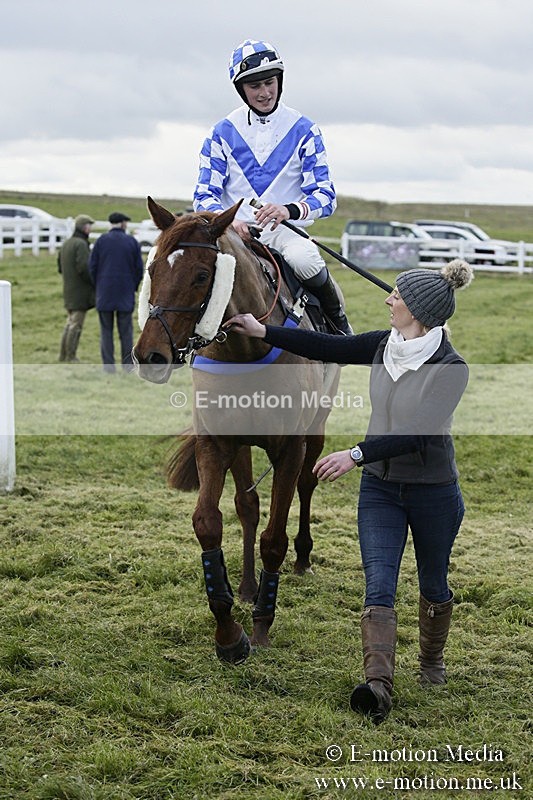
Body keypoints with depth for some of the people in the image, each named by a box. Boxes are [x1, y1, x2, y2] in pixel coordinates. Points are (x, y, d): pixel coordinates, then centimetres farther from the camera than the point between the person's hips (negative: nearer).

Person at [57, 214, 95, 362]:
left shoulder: (66, 244, 12)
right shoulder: (81, 244, -16)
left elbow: (60, 267, 16)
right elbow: (84, 268, -24)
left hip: (69, 291, 9)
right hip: (81, 292, -9)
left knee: (70, 322, 17)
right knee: (76, 324, -4)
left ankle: (63, 355, 19)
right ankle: (71, 357, -2)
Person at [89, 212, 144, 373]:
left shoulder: (101, 240, -1)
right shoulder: (132, 242, 1)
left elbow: (92, 266, 0)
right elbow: (139, 269, 2)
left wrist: (98, 286, 13)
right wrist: (133, 287, 16)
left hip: (104, 293, 0)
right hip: (125, 293, 0)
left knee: (106, 330, 3)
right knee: (126, 329, 5)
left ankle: (108, 364, 0)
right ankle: (128, 364, 5)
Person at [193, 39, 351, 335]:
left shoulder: (303, 130, 4)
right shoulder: (224, 132, 8)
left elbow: (326, 196, -1)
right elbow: (205, 194, 3)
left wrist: (290, 209, -24)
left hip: (285, 232, -2)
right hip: (234, 231, 2)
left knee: (305, 259, -36)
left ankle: (337, 319, -7)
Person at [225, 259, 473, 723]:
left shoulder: (450, 368, -21)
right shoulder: (383, 346, -3)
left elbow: (416, 433, -29)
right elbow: (328, 347, 4)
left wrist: (357, 455, -36)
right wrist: (264, 332, 1)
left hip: (434, 492, -4)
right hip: (380, 487, 4)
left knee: (433, 586, 15)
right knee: (379, 586, -10)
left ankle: (432, 662, 41)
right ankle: (379, 685, -19)